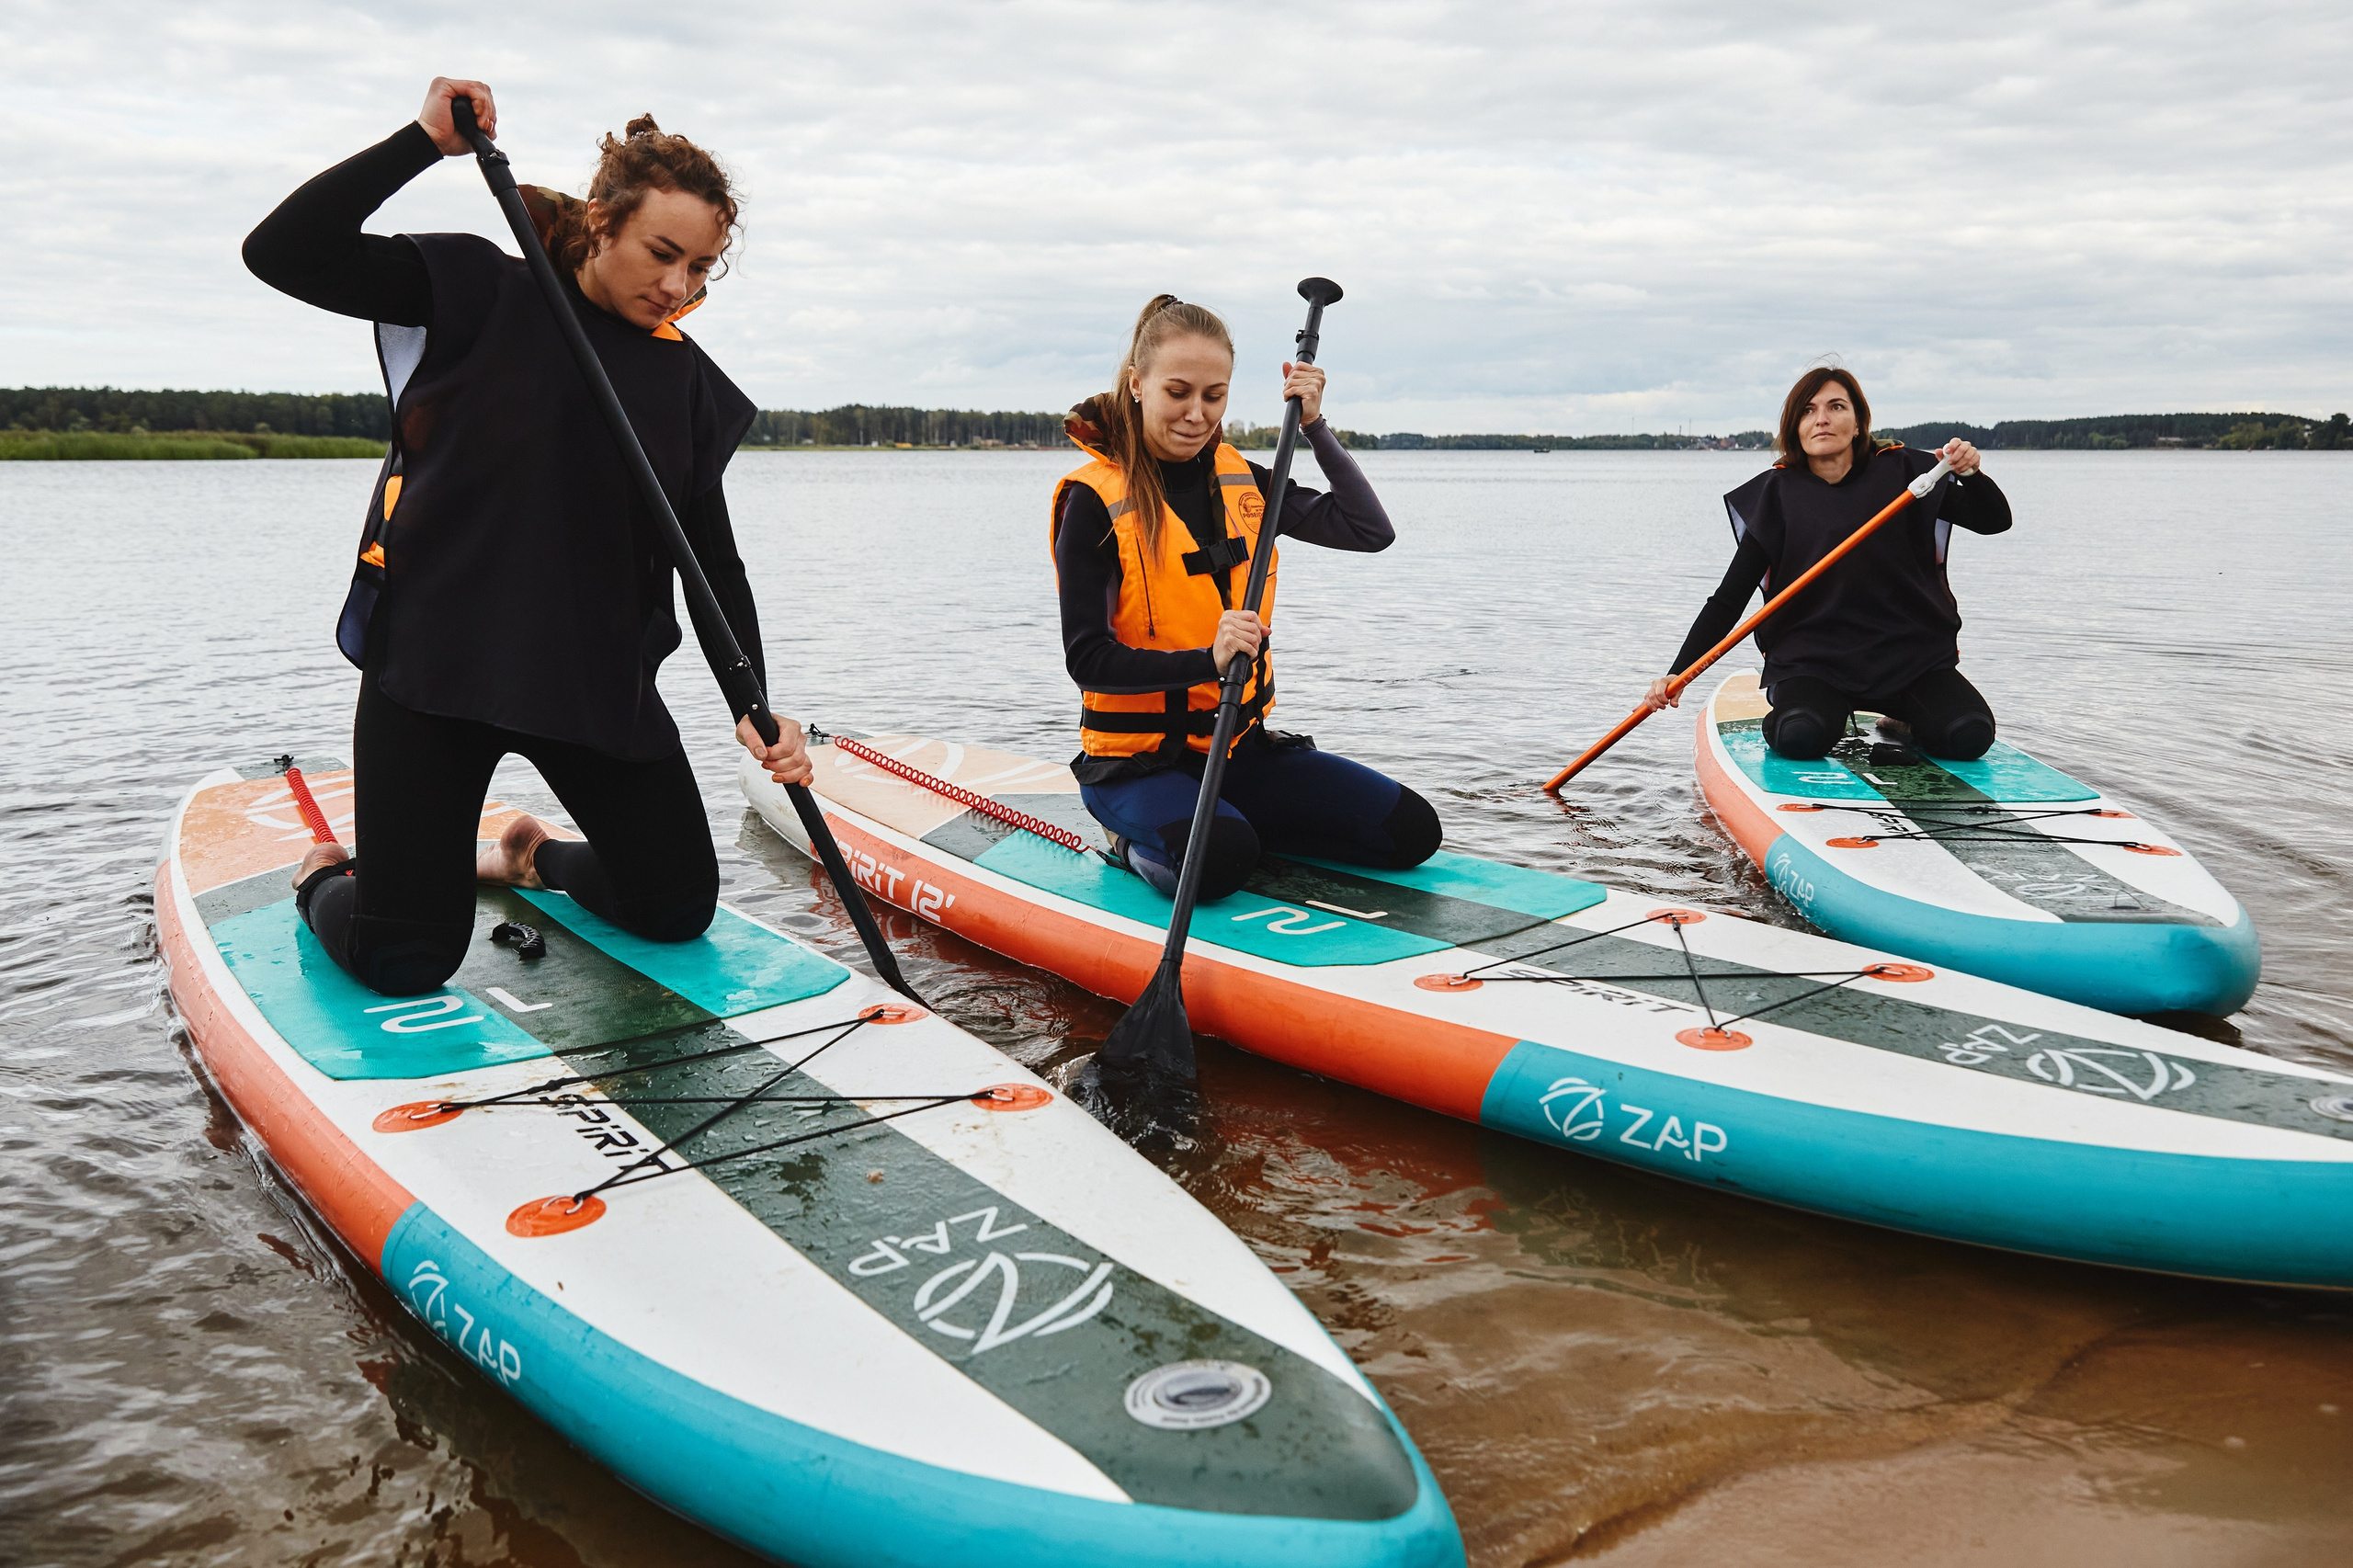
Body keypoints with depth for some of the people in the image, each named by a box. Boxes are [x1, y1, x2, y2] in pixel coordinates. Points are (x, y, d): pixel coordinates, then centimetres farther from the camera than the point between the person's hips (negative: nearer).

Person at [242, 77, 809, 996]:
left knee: (677, 911, 5)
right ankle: (323, 882, 33)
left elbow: (713, 559, 3)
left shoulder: (686, 380, 5)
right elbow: (281, 253, -15)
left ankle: (532, 858, 36)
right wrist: (427, 139, -20)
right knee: (407, 963, -5)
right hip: (435, 658, -4)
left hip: (600, 673, 4)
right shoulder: (478, 296, -5)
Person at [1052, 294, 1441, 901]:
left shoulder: (1242, 481, 7)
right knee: (1217, 860, -36)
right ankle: (1140, 845, -3)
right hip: (1135, 760, -6)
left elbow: (1370, 530, 2)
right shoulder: (1095, 499, -10)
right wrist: (1207, 660, -30)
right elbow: (1088, 658, -17)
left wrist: (1314, 425, -5)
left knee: (1412, 829, -7)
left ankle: (1236, 827, 7)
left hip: (1241, 748, 6)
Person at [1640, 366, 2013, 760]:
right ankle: (1828, 715, 7)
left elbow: (1995, 520, 2)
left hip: (1911, 653, 1)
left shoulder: (1900, 470, 4)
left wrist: (1971, 473, -20)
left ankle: (1904, 721, 12)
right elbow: (1728, 599, 0)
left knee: (1969, 736, -24)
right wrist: (1677, 674, -11)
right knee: (1800, 739, -31)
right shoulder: (1779, 493, 2)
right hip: (1811, 658, -1)